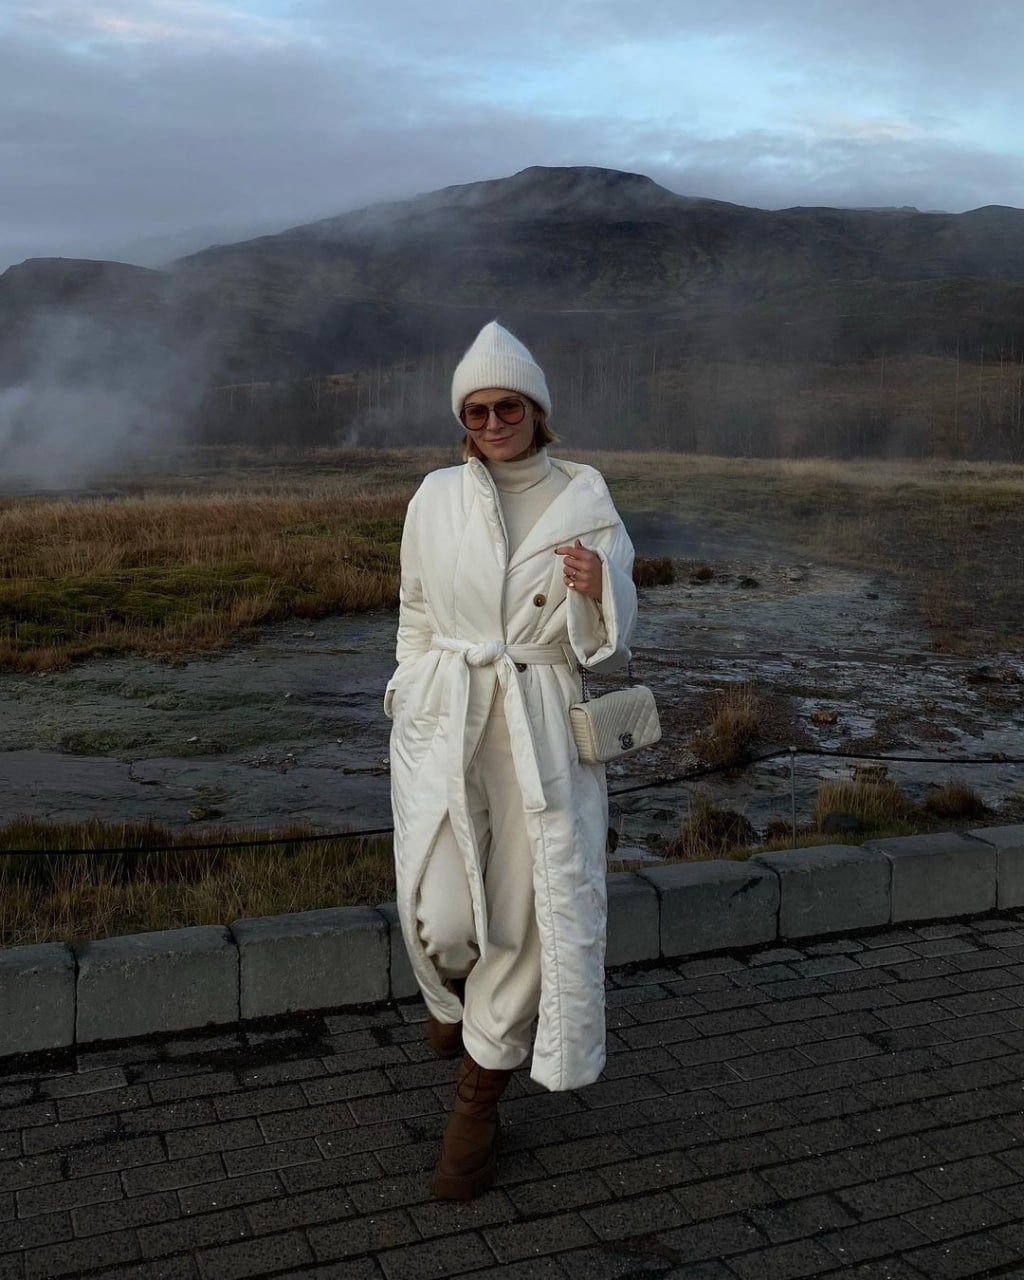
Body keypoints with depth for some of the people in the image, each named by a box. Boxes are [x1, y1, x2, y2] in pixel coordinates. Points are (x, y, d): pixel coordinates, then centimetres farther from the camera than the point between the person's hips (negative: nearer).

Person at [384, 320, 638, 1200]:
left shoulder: (586, 501, -2)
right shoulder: (435, 498, 3)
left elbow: (610, 647, -1)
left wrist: (597, 590, -22)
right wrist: (408, 709, 15)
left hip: (543, 729, -1)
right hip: (442, 725, 1)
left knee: (529, 912, 2)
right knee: (440, 915, -3)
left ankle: (478, 1102, 23)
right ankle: (452, 997, 37)